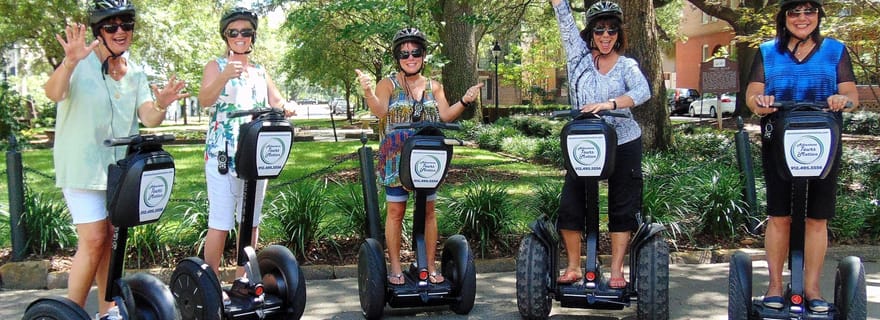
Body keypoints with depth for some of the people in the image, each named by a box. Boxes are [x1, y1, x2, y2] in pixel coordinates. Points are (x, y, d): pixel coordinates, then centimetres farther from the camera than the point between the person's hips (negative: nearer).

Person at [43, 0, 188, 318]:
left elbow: (148, 118, -4)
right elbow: (53, 93, -29)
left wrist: (160, 105, -28)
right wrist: (70, 62, -49)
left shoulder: (135, 73, 7)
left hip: (120, 168, 6)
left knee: (111, 239, 10)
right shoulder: (81, 64, -10)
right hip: (82, 167, -5)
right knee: (93, 240, -11)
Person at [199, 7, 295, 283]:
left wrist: (285, 108, -15)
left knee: (251, 221, 8)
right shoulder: (216, 66, 3)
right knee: (220, 222, -9)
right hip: (222, 154, -5)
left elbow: (277, 102, 9)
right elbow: (204, 101, -15)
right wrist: (224, 76, -33)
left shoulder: (260, 71, 17)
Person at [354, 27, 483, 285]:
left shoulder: (434, 86, 12)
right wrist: (368, 92, -33)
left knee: (428, 211, 5)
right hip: (396, 158, -3)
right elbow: (379, 111, -15)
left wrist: (464, 101, -13)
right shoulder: (388, 84, 1)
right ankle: (395, 268, 9)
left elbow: (445, 115, 3)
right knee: (396, 211, 0)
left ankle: (430, 266, 13)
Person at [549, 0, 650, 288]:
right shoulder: (579, 55, 4)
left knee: (622, 208, 3)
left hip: (623, 144, -1)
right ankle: (573, 267, 12)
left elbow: (643, 92, -19)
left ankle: (616, 270, 13)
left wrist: (609, 104, -33)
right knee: (569, 205, -2)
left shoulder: (626, 65, -1)